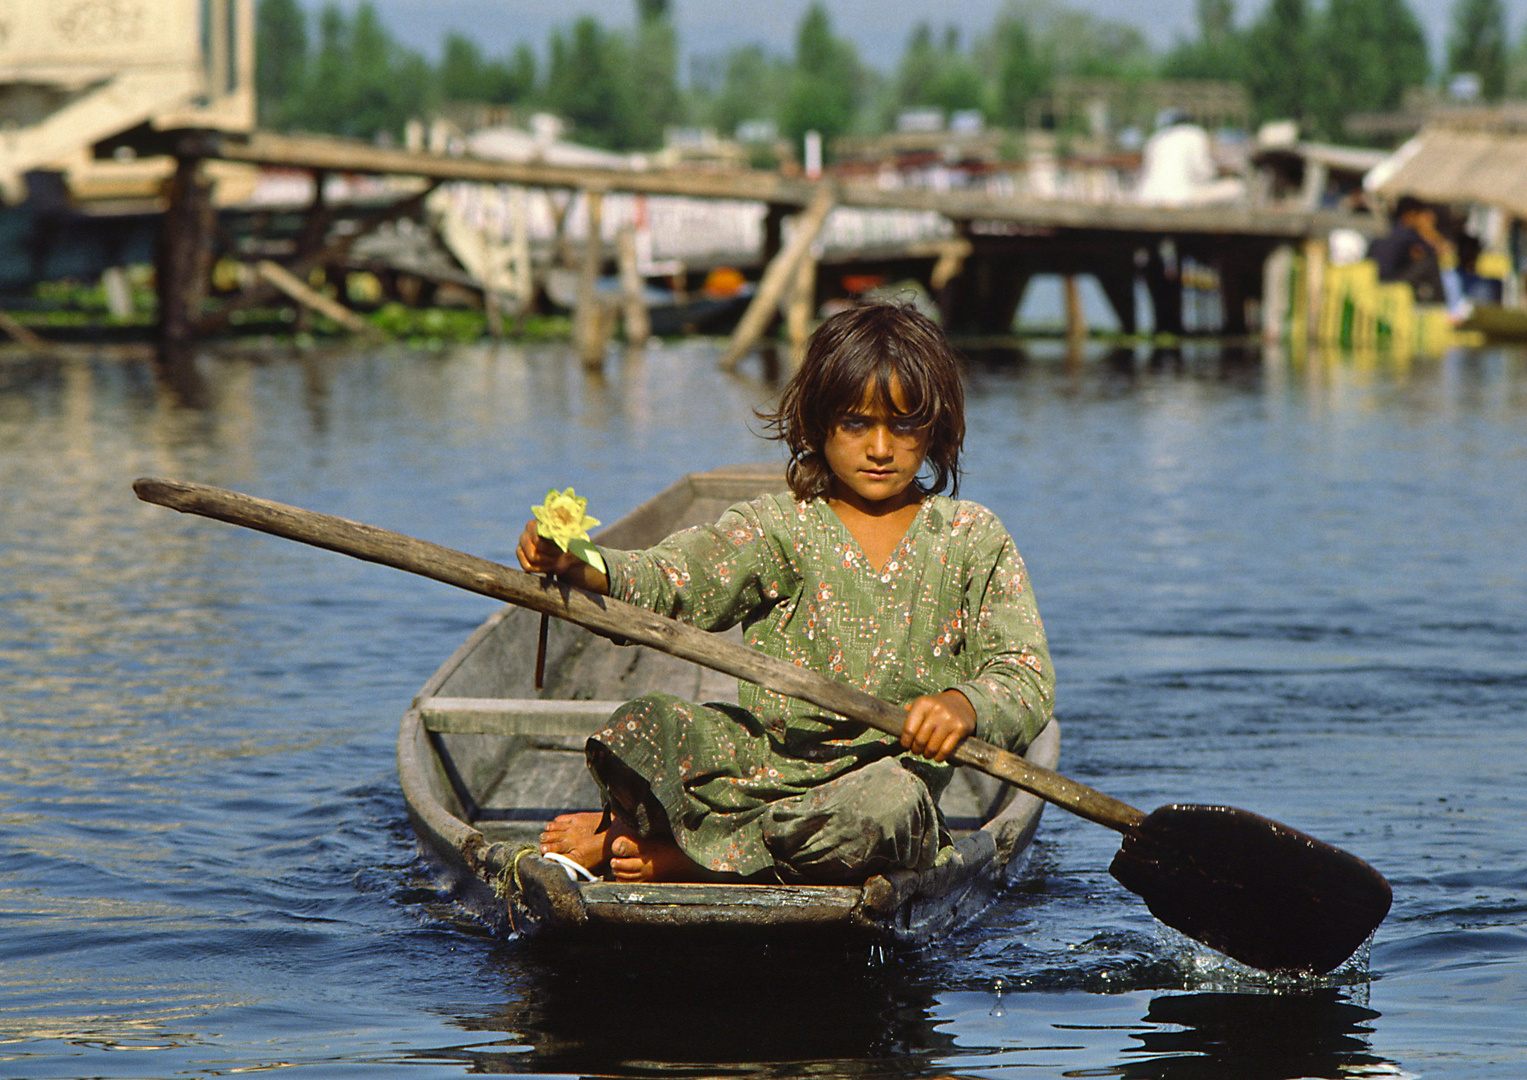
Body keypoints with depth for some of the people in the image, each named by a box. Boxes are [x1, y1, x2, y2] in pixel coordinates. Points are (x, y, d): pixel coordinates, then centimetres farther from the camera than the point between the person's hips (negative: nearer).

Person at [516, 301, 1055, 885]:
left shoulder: (972, 541, 7)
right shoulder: (777, 529, 4)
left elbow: (1027, 679, 0)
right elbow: (669, 579, -13)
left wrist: (964, 706, -24)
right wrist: (580, 567, -35)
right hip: (759, 765, -1)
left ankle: (673, 856, -22)